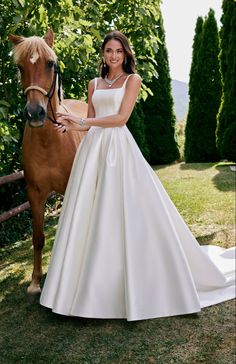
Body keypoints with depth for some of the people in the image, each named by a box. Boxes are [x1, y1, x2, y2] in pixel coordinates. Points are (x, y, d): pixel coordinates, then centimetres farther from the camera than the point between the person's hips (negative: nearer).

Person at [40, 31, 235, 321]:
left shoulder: (132, 79, 4)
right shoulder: (94, 84, 18)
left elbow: (121, 117, -7)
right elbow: (89, 120, 16)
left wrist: (84, 123, -9)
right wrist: (73, 125, -5)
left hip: (119, 147, -5)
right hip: (93, 148, 5)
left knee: (125, 211, -6)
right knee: (88, 215, 4)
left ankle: (136, 284, 8)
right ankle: (92, 285, 16)